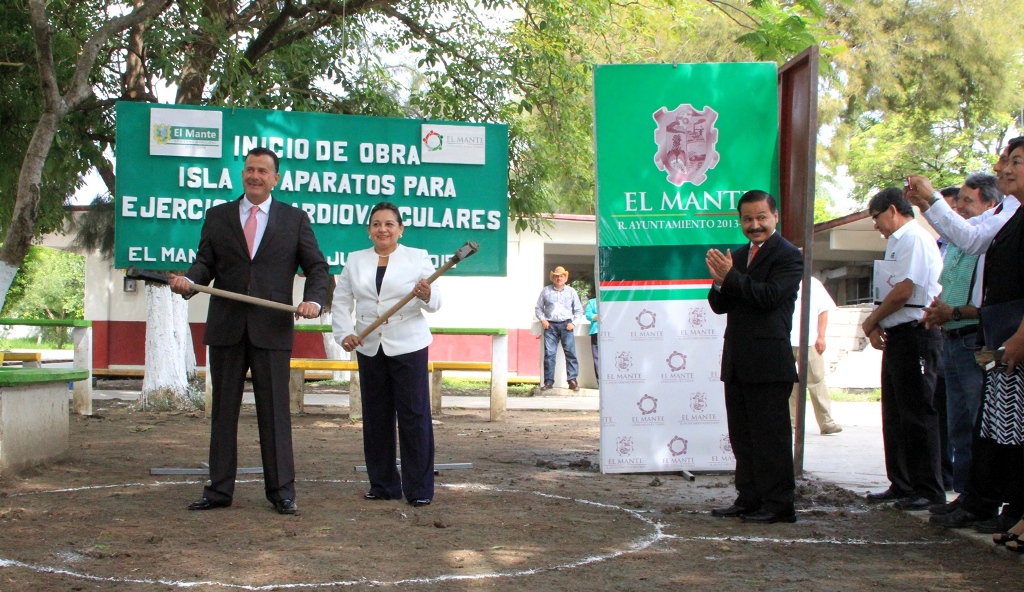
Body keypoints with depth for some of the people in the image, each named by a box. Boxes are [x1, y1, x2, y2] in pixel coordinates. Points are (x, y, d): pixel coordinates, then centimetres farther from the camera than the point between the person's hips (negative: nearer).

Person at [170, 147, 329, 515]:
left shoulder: (295, 219, 8)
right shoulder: (217, 217, 13)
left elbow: (317, 267, 5)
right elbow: (205, 262, 7)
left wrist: (313, 300, -14)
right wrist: (188, 281, -15)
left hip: (272, 330, -2)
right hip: (226, 329, 2)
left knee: (274, 411, 0)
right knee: (223, 411, 8)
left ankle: (281, 491, 7)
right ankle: (219, 489, 15)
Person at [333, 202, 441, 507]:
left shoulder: (418, 258, 1)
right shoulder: (355, 261, 9)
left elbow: (434, 304, -6)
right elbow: (341, 302, 6)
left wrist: (428, 295, -29)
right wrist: (344, 333, -10)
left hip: (408, 347, -3)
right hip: (369, 348, 3)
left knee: (414, 416, -3)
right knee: (376, 418, 8)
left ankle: (420, 488, 2)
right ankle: (382, 484, 18)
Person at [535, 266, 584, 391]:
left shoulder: (571, 291, 11)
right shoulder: (546, 291, 11)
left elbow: (579, 310, 14)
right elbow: (538, 308, 16)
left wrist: (574, 322, 0)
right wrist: (542, 320, 0)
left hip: (566, 325, 0)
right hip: (550, 325, 0)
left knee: (570, 352, -8)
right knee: (549, 353, -4)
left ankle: (572, 380, -6)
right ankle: (549, 381, -1)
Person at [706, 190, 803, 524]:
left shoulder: (788, 255, -6)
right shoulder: (737, 257, 17)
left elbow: (769, 296, -20)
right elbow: (719, 305, 13)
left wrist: (730, 277, -17)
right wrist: (720, 282, -8)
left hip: (769, 362, -8)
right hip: (737, 362, 8)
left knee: (771, 435, -3)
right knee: (742, 435, 12)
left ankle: (778, 504, 4)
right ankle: (749, 499, 19)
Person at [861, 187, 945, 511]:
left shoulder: (915, 239, -13)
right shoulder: (896, 242, 18)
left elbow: (903, 291, -20)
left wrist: (871, 321, -8)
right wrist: (877, 325, 3)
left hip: (915, 335, -10)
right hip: (896, 336, 10)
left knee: (917, 414, -5)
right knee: (894, 414, 13)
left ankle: (929, 490, 2)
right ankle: (901, 484, 21)